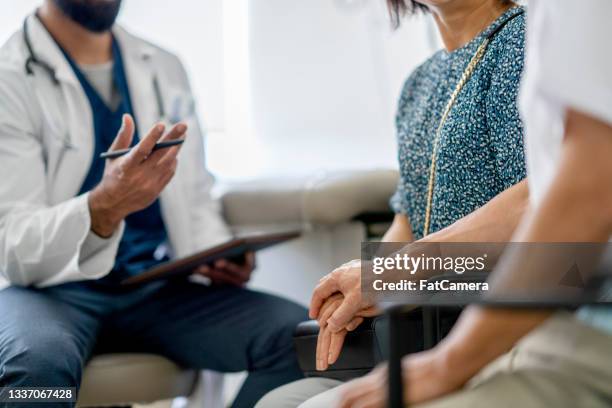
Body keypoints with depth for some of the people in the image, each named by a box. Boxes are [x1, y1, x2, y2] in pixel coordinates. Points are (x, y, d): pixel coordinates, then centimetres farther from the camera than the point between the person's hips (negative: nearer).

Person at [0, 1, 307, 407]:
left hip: (159, 290, 5)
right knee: (38, 358, -40)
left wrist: (220, 256, -4)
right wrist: (104, 207, -34)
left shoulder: (166, 68, 13)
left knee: (299, 335, -19)